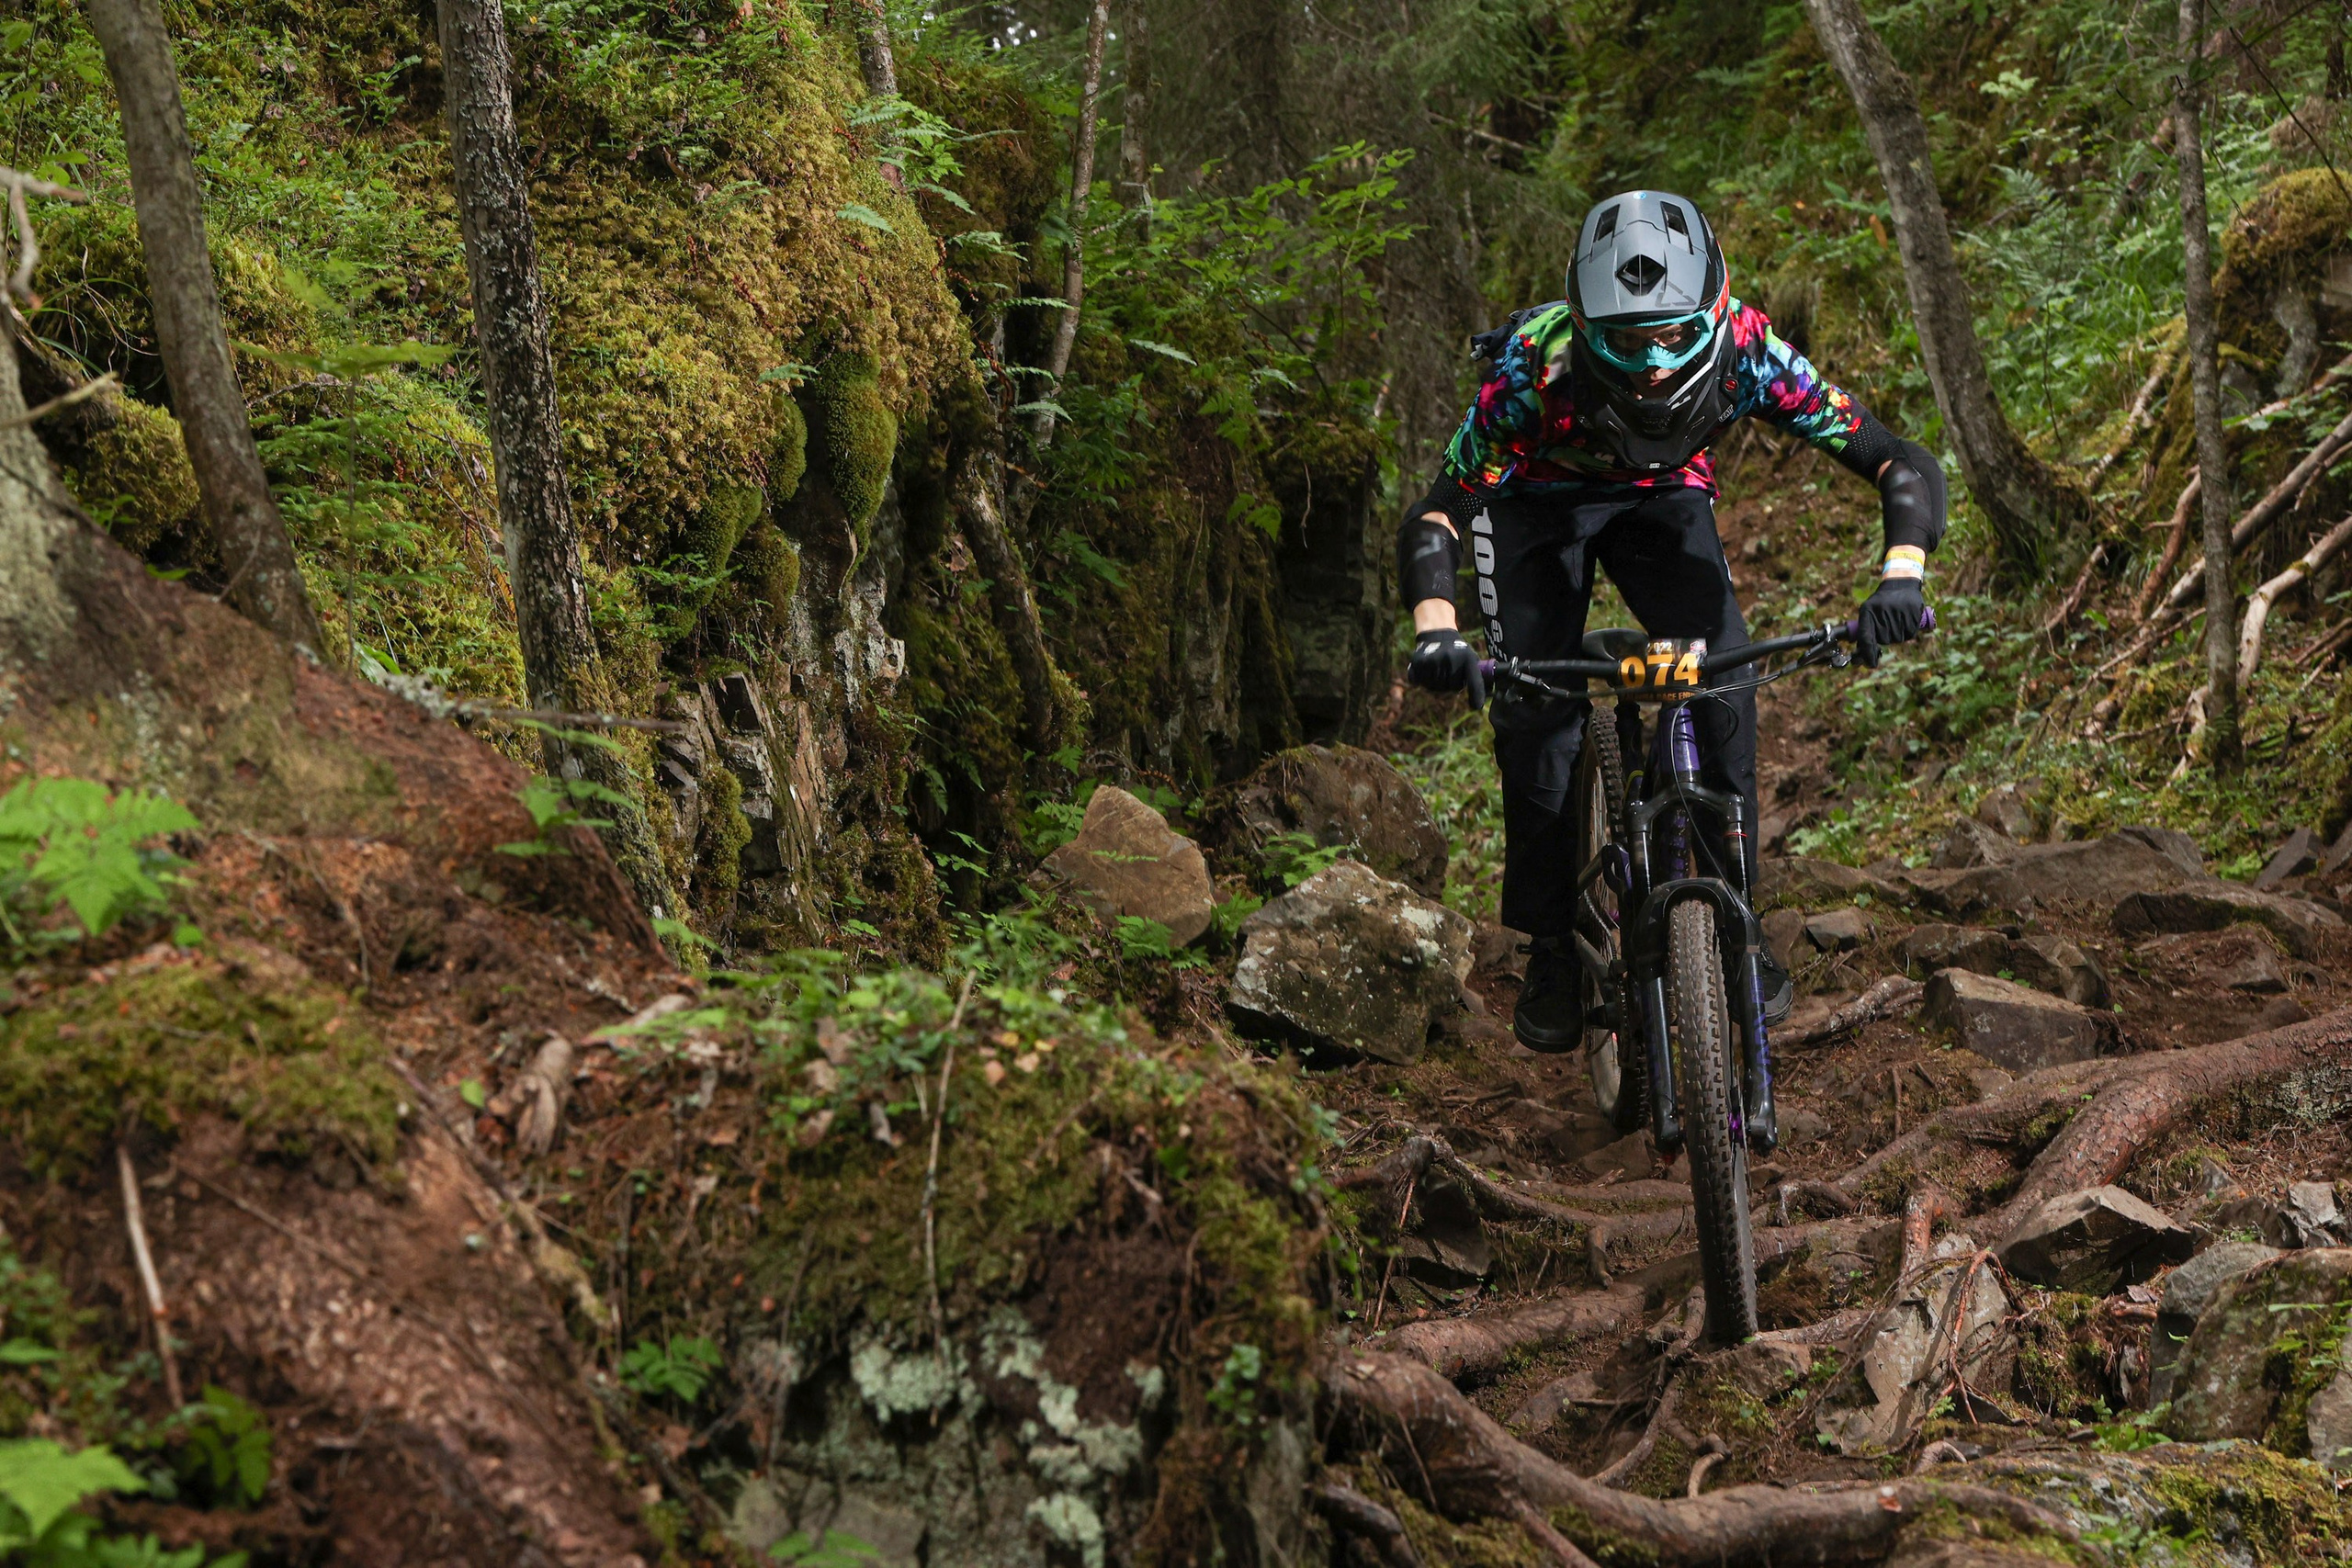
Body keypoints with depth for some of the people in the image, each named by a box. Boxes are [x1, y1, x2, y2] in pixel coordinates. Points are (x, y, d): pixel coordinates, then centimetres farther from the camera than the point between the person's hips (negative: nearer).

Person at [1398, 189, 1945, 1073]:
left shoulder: (1745, 354, -34)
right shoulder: (1536, 369, -38)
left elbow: (1906, 468, -32)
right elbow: (1435, 518, -32)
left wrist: (1901, 578, -50)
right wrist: (1435, 632, -50)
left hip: (1662, 499, 2)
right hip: (1540, 501, -1)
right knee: (1536, 702, -17)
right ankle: (1551, 945, 0)